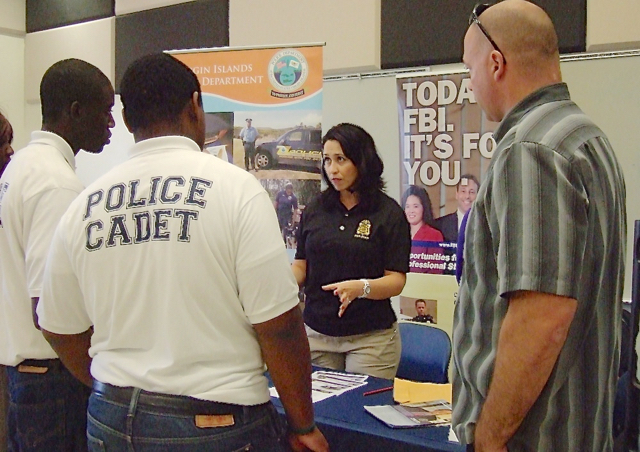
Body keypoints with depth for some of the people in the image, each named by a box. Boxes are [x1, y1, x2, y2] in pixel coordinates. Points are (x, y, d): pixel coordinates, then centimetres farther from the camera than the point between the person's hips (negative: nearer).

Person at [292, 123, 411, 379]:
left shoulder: (389, 213, -3)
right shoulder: (315, 209, 8)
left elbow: (396, 281, -7)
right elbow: (301, 266, 9)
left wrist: (360, 287, -25)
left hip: (370, 337, -3)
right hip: (317, 333, 3)